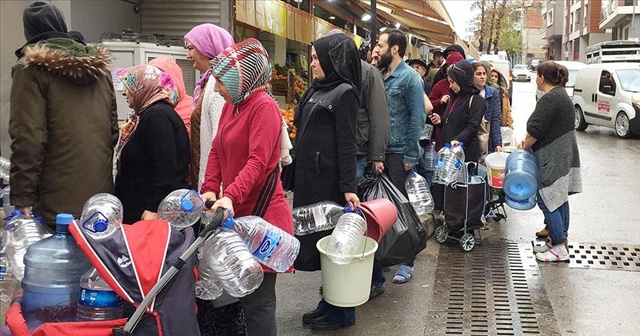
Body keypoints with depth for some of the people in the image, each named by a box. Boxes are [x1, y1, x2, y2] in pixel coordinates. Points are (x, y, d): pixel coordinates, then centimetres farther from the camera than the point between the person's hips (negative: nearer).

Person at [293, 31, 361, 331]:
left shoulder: (344, 92, -11)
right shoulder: (317, 90, 13)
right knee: (317, 238, 14)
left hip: (330, 180, -8)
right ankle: (328, 303, 26)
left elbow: (347, 144, -16)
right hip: (309, 177, 8)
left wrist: (349, 188, -19)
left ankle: (341, 312, 13)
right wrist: (296, 176, 16)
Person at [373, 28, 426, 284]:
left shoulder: (410, 78, -10)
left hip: (398, 153, -6)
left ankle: (407, 261, 11)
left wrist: (410, 156, -16)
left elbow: (417, 118, -13)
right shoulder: (379, 76, 9)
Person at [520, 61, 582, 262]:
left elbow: (536, 130, -21)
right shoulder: (561, 95, 14)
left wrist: (524, 147, -5)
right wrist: (528, 141, 11)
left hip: (553, 160, -10)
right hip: (564, 156, 10)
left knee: (547, 200, -5)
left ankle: (559, 249, -2)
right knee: (560, 200, 15)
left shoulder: (550, 99, -19)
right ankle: (560, 240, 24)